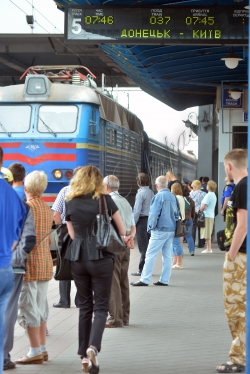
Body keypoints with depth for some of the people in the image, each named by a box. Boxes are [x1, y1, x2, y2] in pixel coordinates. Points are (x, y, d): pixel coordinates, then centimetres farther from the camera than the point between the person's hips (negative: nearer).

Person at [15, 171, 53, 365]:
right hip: (46, 263, 8)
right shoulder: (47, 209, 10)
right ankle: (42, 349, 17)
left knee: (28, 307, -2)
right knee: (41, 306, 14)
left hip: (29, 263, -8)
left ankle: (35, 351, -2)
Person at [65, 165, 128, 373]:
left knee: (85, 306, 13)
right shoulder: (105, 200, -4)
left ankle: (84, 355, 14)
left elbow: (72, 234, 8)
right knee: (101, 306, 2)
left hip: (78, 258, 3)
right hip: (101, 257, -3)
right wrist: (123, 238, 26)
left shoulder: (70, 203, 3)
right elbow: (122, 227, 6)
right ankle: (93, 347, -21)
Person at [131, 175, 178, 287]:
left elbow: (154, 214, -15)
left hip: (160, 230, -7)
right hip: (171, 230, 7)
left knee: (151, 255, -4)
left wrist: (151, 227, -3)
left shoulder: (159, 196, -12)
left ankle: (144, 279, -4)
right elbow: (176, 214, 17)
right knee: (167, 255, 9)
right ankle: (164, 280, 11)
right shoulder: (172, 196, 9)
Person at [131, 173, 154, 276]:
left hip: (142, 220, -7)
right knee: (148, 246, 11)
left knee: (143, 247, -4)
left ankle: (142, 270, -1)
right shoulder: (151, 192, 9)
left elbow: (137, 210, -14)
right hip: (151, 220, 7)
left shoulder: (140, 193, -14)